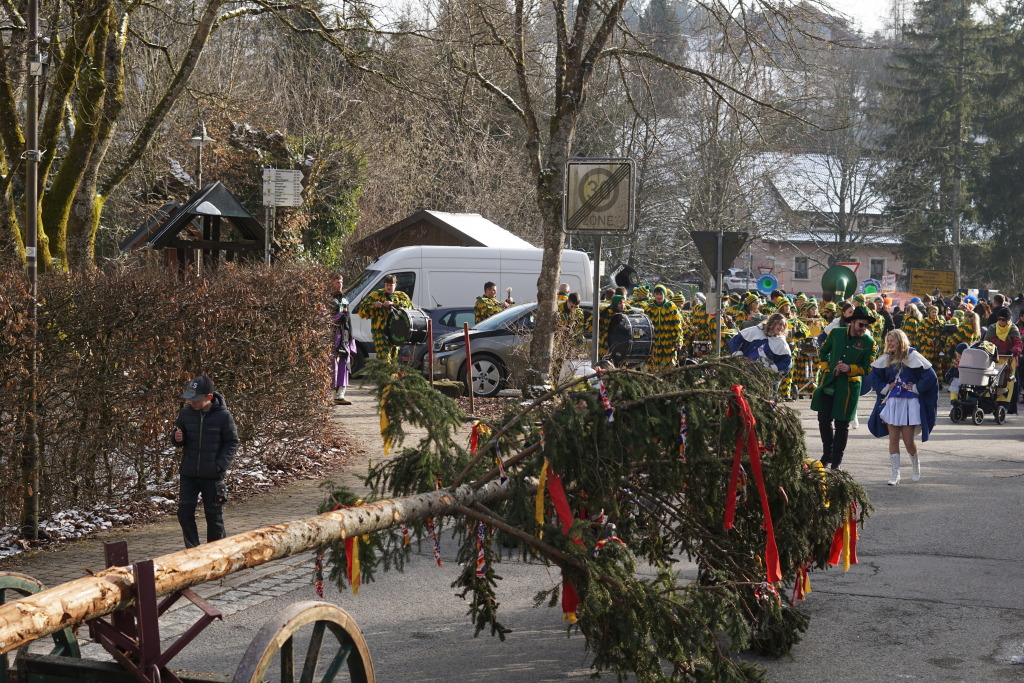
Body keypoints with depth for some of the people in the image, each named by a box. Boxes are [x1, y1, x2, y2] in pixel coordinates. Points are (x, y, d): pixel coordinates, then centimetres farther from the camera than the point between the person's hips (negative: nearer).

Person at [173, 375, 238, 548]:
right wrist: (177, 438, -12)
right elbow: (177, 437, 13)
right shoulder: (185, 413, -1)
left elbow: (232, 442, -3)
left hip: (213, 476, -3)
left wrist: (221, 464, -14)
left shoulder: (223, 415, -10)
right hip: (188, 475, 3)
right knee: (185, 512, 0)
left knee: (214, 515, 6)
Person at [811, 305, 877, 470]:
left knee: (841, 424, 2)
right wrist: (826, 368, 3)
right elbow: (823, 352, 17)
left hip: (849, 386, -3)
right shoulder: (836, 333, 2)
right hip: (829, 382, 3)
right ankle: (827, 454, 23)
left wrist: (850, 368, -19)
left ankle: (836, 461, 11)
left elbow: (867, 369, -4)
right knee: (824, 419, 4)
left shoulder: (869, 343, -6)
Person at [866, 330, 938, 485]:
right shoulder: (886, 359, 9)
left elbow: (930, 376, -6)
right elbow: (872, 376, 15)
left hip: (909, 403, -4)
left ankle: (916, 467, 25)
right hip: (891, 402, 4)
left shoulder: (913, 357, -3)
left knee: (908, 440, -3)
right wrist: (885, 388, 2)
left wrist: (916, 388, -6)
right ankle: (895, 474, 2)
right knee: (893, 439, -2)